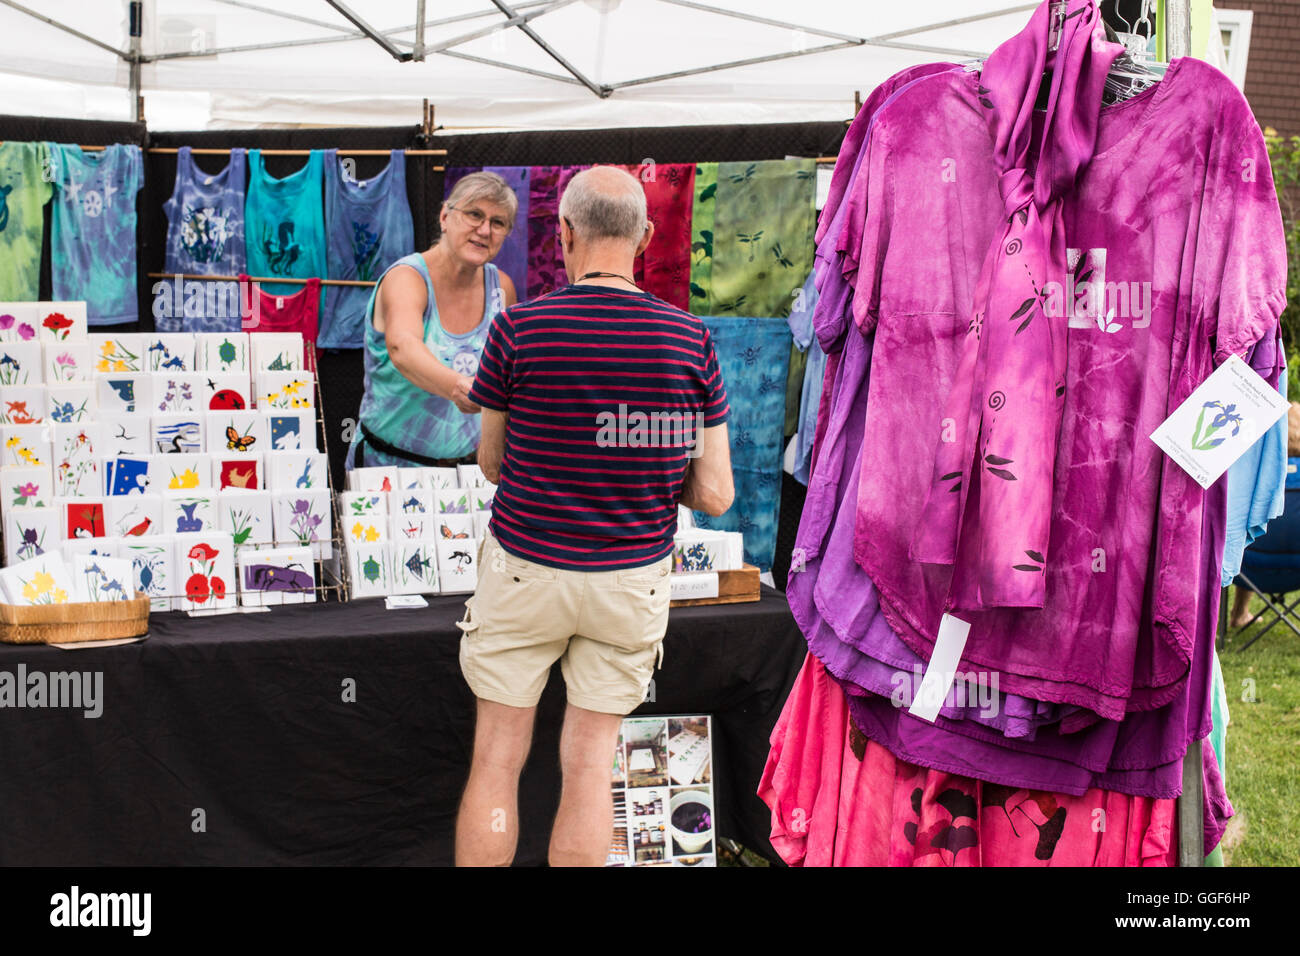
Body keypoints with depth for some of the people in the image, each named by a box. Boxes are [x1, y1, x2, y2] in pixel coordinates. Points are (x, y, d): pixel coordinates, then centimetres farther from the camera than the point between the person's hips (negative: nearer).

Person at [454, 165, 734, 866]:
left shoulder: (518, 329, -12)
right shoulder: (691, 341, -7)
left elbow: (491, 464, 2)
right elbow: (714, 496, -6)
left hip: (526, 570, -1)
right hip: (632, 577, 2)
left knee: (496, 761, 10)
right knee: (589, 764, 10)